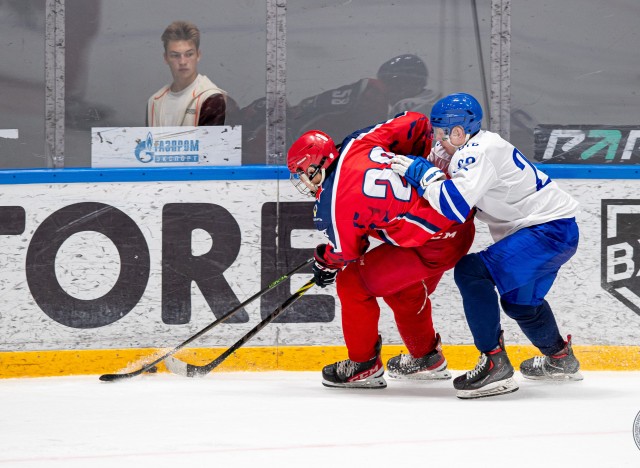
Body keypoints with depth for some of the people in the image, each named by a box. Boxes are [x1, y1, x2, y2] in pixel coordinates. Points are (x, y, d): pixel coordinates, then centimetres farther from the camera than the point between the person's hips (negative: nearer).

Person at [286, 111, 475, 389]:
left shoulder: (333, 204, -17)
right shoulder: (358, 144, 0)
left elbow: (345, 252, 0)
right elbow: (416, 124, 8)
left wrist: (325, 262, 23)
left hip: (432, 246, -9)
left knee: (351, 281, 2)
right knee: (402, 287, 30)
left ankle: (363, 365, 14)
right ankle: (427, 358, 46)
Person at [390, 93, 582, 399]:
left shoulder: (480, 152, -20)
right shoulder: (474, 149, 11)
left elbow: (455, 207, -31)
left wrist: (422, 172, -19)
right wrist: (431, 169, 7)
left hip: (550, 230, -11)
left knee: (472, 272, -21)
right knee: (518, 300, 28)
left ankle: (495, 365, -17)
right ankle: (560, 359, 49)